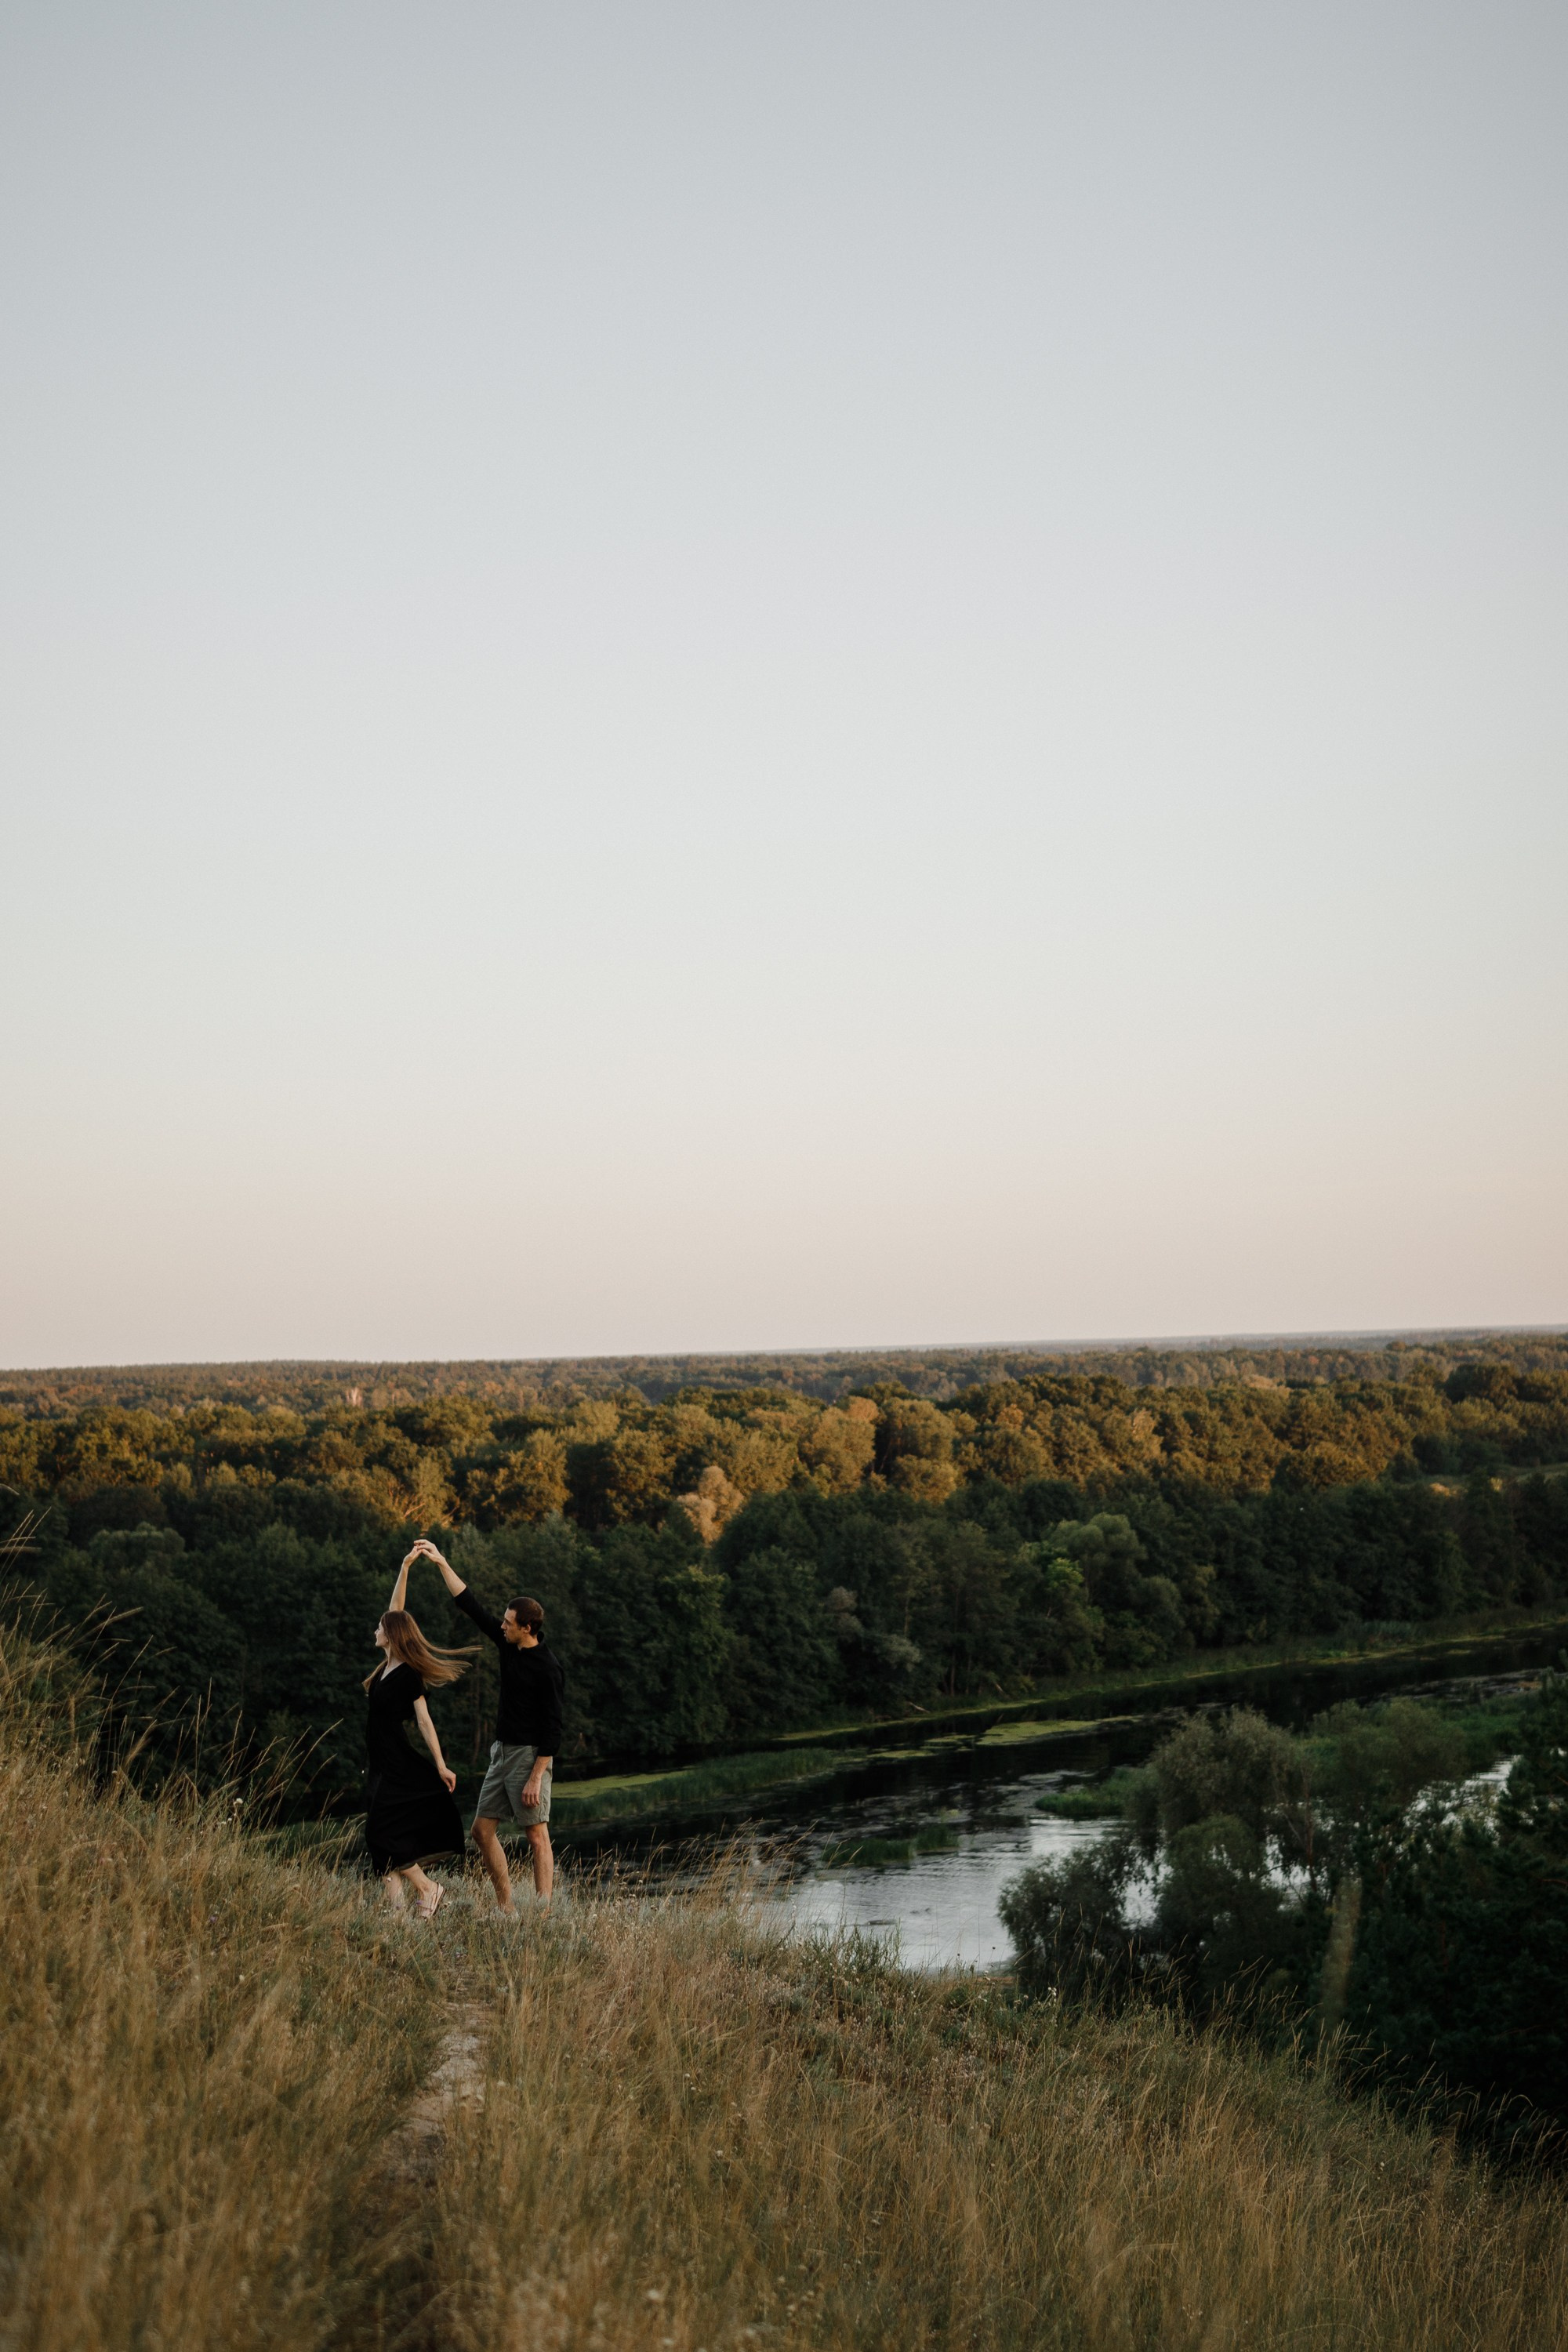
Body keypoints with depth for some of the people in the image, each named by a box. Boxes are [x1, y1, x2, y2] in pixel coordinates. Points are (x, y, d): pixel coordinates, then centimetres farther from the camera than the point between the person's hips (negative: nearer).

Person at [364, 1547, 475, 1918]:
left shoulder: (408, 1676, -15)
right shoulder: (387, 1665, 6)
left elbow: (425, 1721, -17)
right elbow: (397, 1609, 10)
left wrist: (441, 1765, -18)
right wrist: (405, 1567, 7)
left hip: (398, 1763, -9)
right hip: (384, 1762, 9)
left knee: (380, 1830, -13)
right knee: (390, 1832, 4)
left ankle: (428, 1888, -7)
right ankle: (397, 1897, 2)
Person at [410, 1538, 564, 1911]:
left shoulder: (548, 1669, -17)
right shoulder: (509, 1645, 5)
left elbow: (551, 1728, -18)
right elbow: (471, 1605, 11)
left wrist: (536, 1778, -21)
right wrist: (441, 1562, 8)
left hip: (530, 1755, -9)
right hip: (503, 1753, 9)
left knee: (537, 1836, -8)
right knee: (483, 1830, 7)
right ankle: (506, 1908, 10)